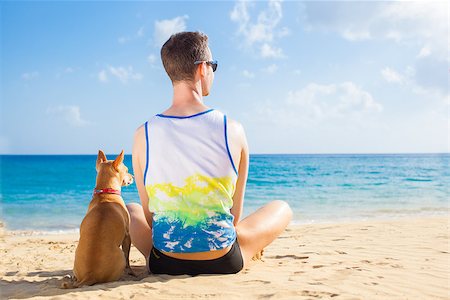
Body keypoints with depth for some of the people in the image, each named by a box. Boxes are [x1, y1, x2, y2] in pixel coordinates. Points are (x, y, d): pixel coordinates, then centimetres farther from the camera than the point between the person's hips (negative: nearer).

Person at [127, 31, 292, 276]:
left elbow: (150, 214, -1)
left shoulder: (143, 135, -10)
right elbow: (235, 212, -2)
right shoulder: (233, 130, -13)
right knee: (281, 208, 25)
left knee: (130, 210, 33)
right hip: (224, 263, -1)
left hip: (164, 263, 2)